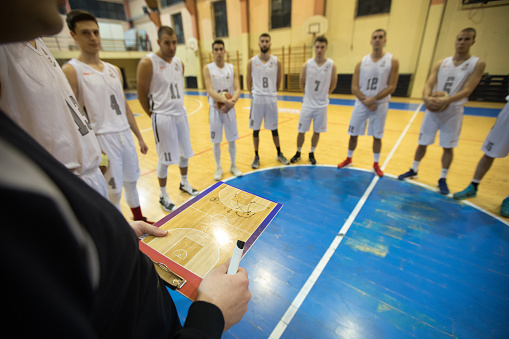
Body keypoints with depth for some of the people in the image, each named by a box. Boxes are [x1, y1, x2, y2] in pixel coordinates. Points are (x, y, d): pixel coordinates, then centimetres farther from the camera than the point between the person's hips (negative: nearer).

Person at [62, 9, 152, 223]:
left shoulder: (114, 70, 13)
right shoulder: (71, 70, -6)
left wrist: (139, 137, 14)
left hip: (125, 135, 6)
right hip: (102, 139, -6)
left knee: (131, 180, 17)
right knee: (113, 191, 3)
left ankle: (138, 219, 36)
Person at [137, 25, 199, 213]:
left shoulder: (179, 62, 8)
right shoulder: (147, 62, -12)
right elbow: (142, 94, -7)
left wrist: (179, 107, 11)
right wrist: (154, 115, -2)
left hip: (181, 114, 6)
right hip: (163, 117, -6)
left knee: (185, 152, 15)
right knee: (165, 159, 1)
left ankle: (184, 183, 37)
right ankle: (163, 195, 20)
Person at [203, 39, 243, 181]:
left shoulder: (232, 68, 2)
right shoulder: (207, 69, -4)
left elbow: (237, 89, -7)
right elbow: (210, 91, -16)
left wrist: (232, 102, -27)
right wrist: (225, 100, -32)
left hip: (230, 108, 2)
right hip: (215, 108, -1)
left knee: (232, 139, 8)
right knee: (216, 141, 6)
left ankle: (233, 166, 27)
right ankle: (218, 168, 24)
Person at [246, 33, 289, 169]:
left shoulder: (276, 62, 0)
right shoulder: (252, 62, -1)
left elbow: (278, 81, 10)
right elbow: (248, 82, 7)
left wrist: (271, 93, 13)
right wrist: (254, 93, 8)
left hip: (272, 99, 1)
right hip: (257, 99, 0)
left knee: (274, 128, 10)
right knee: (256, 129, 5)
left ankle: (279, 154, 25)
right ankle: (256, 157, 18)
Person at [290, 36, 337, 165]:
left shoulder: (331, 65, -7)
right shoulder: (307, 64, -6)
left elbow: (333, 84, 5)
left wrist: (323, 95, 12)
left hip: (322, 105, 0)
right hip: (307, 104, 0)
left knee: (317, 131, 8)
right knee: (301, 131, 4)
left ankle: (312, 153, 27)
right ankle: (298, 153, 24)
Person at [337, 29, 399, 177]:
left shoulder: (392, 61, -3)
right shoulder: (361, 62, 1)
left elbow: (391, 87, -8)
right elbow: (354, 87, -3)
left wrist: (373, 99, -19)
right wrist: (366, 101, -16)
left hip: (380, 105, -1)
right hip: (361, 104, 1)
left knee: (377, 136, 7)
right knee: (353, 134, 6)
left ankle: (376, 164, 23)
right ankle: (348, 160, 26)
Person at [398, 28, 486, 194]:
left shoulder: (477, 64, -4)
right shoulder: (441, 63, 4)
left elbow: (467, 90, -15)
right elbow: (429, 84, -6)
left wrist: (446, 101, -33)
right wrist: (426, 97, -28)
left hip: (453, 111, -2)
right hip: (433, 109, 2)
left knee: (448, 147, 4)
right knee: (422, 143, 7)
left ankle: (443, 179, 18)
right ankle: (413, 170, 25)